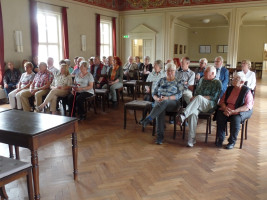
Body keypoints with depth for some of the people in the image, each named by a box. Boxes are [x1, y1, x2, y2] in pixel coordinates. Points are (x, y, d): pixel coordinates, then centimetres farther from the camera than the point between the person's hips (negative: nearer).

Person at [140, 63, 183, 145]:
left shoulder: (178, 82, 12)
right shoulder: (161, 80, 19)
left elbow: (179, 95, -2)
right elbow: (154, 93, 15)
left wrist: (167, 98, -18)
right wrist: (157, 98, -9)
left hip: (173, 103, -2)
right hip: (159, 102, 2)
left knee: (164, 103, -39)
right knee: (160, 110, -35)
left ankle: (147, 119, -46)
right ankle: (160, 136, -39)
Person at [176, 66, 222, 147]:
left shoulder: (217, 83, 6)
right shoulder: (202, 80, 26)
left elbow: (213, 97, -6)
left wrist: (197, 98, -13)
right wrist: (194, 98, 5)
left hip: (210, 105, -4)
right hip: (198, 104, 4)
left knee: (199, 97, -39)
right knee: (193, 113, -33)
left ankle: (183, 116, -50)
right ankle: (191, 139, -34)